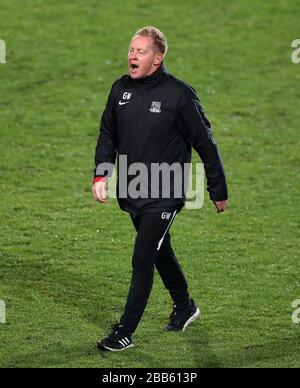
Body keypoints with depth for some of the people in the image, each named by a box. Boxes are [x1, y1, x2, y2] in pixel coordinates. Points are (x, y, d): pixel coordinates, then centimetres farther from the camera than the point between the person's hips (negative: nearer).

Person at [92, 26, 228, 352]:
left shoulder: (179, 94, -15)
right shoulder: (121, 89, 1)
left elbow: (205, 144, -8)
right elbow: (108, 135, 13)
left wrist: (219, 191, -3)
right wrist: (101, 174, -2)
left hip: (164, 195, -6)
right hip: (131, 192, 6)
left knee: (142, 260, -10)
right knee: (160, 252, 21)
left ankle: (125, 332, -5)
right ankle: (185, 307, 41)